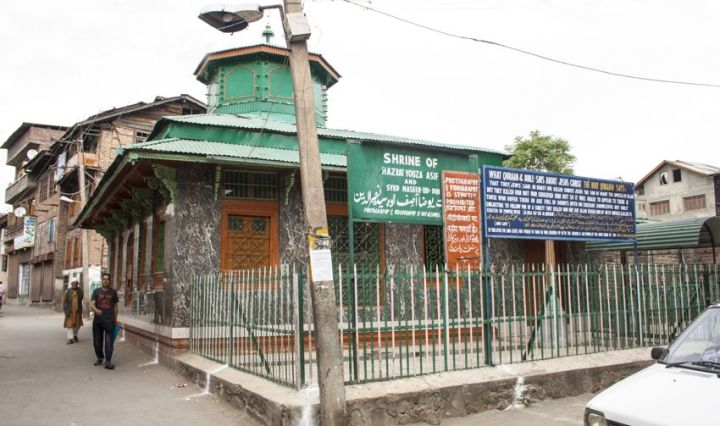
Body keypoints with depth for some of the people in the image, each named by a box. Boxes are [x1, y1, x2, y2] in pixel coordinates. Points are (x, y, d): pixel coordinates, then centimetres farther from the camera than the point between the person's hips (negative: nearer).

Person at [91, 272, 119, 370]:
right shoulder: (96, 291, 5)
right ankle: (99, 358, 31)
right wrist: (96, 310, -26)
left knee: (109, 342, -7)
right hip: (97, 320, 1)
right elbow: (92, 304, -5)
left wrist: (115, 319, 9)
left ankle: (108, 362, -5)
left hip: (109, 321, -1)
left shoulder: (113, 292, 6)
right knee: (97, 342, 10)